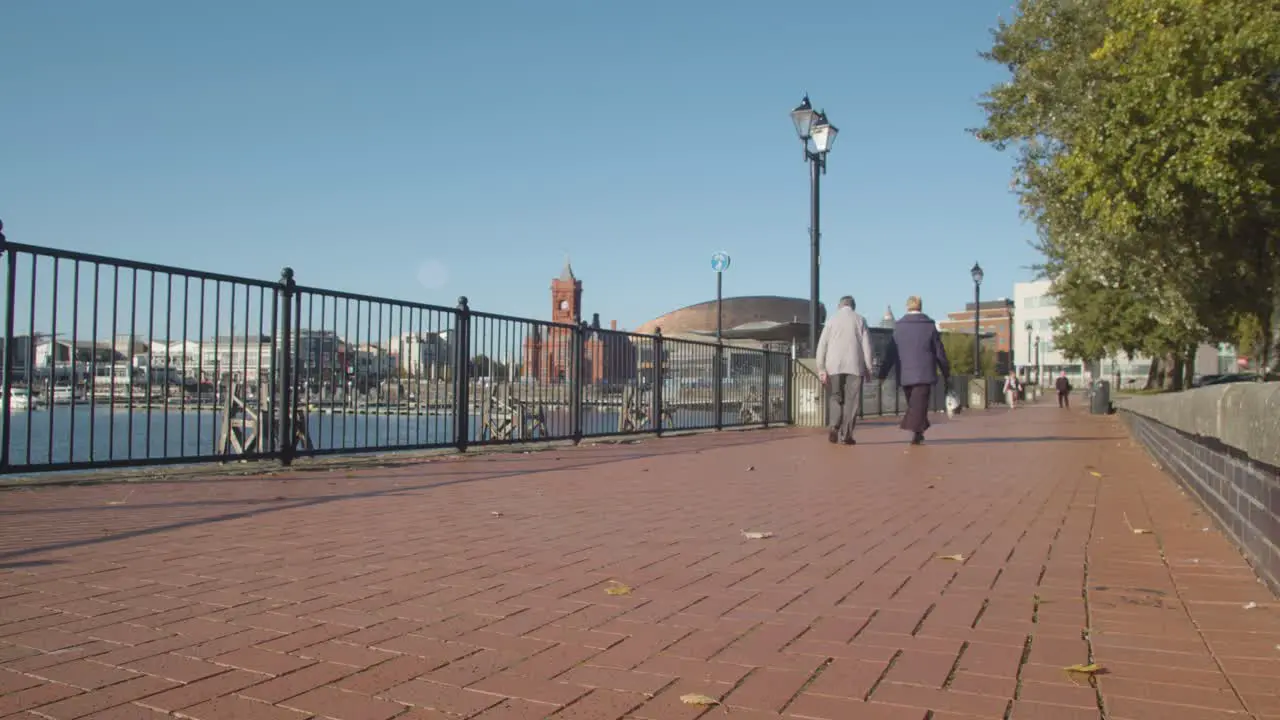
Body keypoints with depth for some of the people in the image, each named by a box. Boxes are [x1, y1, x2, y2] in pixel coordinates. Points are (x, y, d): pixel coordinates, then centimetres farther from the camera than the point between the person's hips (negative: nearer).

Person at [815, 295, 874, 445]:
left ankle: (834, 426, -10)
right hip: (855, 366, -1)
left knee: (835, 398, 10)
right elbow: (867, 345, 2)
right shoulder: (860, 320, 6)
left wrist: (821, 369, 1)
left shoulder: (832, 321, 7)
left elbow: (822, 345, 1)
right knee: (851, 401, 3)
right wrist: (868, 368, 6)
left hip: (834, 366, 1)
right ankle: (846, 434, -1)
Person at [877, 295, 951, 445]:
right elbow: (940, 352, 3)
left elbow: (890, 353, 3)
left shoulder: (899, 327, 4)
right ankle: (915, 431, -20)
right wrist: (946, 374, 11)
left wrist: (883, 374, 7)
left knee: (913, 404, 15)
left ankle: (918, 432, 16)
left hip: (904, 375, 2)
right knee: (919, 404, -5)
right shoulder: (930, 326, 2)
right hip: (924, 373, -2)